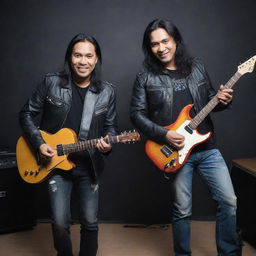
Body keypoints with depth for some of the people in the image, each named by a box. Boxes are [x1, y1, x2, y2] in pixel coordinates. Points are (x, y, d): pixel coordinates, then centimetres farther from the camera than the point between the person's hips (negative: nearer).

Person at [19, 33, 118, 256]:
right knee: (60, 223, -4)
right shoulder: (51, 83, -6)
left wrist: (108, 143, -15)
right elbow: (27, 114, 1)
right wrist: (38, 143, -10)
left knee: (90, 223, 8)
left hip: (89, 167, 2)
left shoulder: (107, 92, -2)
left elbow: (111, 126, 7)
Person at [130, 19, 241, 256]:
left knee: (229, 201, 2)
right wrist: (164, 135, -15)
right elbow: (137, 114, -4)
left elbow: (209, 100, 16)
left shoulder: (197, 67, 7)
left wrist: (222, 100, -7)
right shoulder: (145, 77, -3)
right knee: (182, 210, 5)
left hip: (207, 148, 3)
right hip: (176, 151, -3)